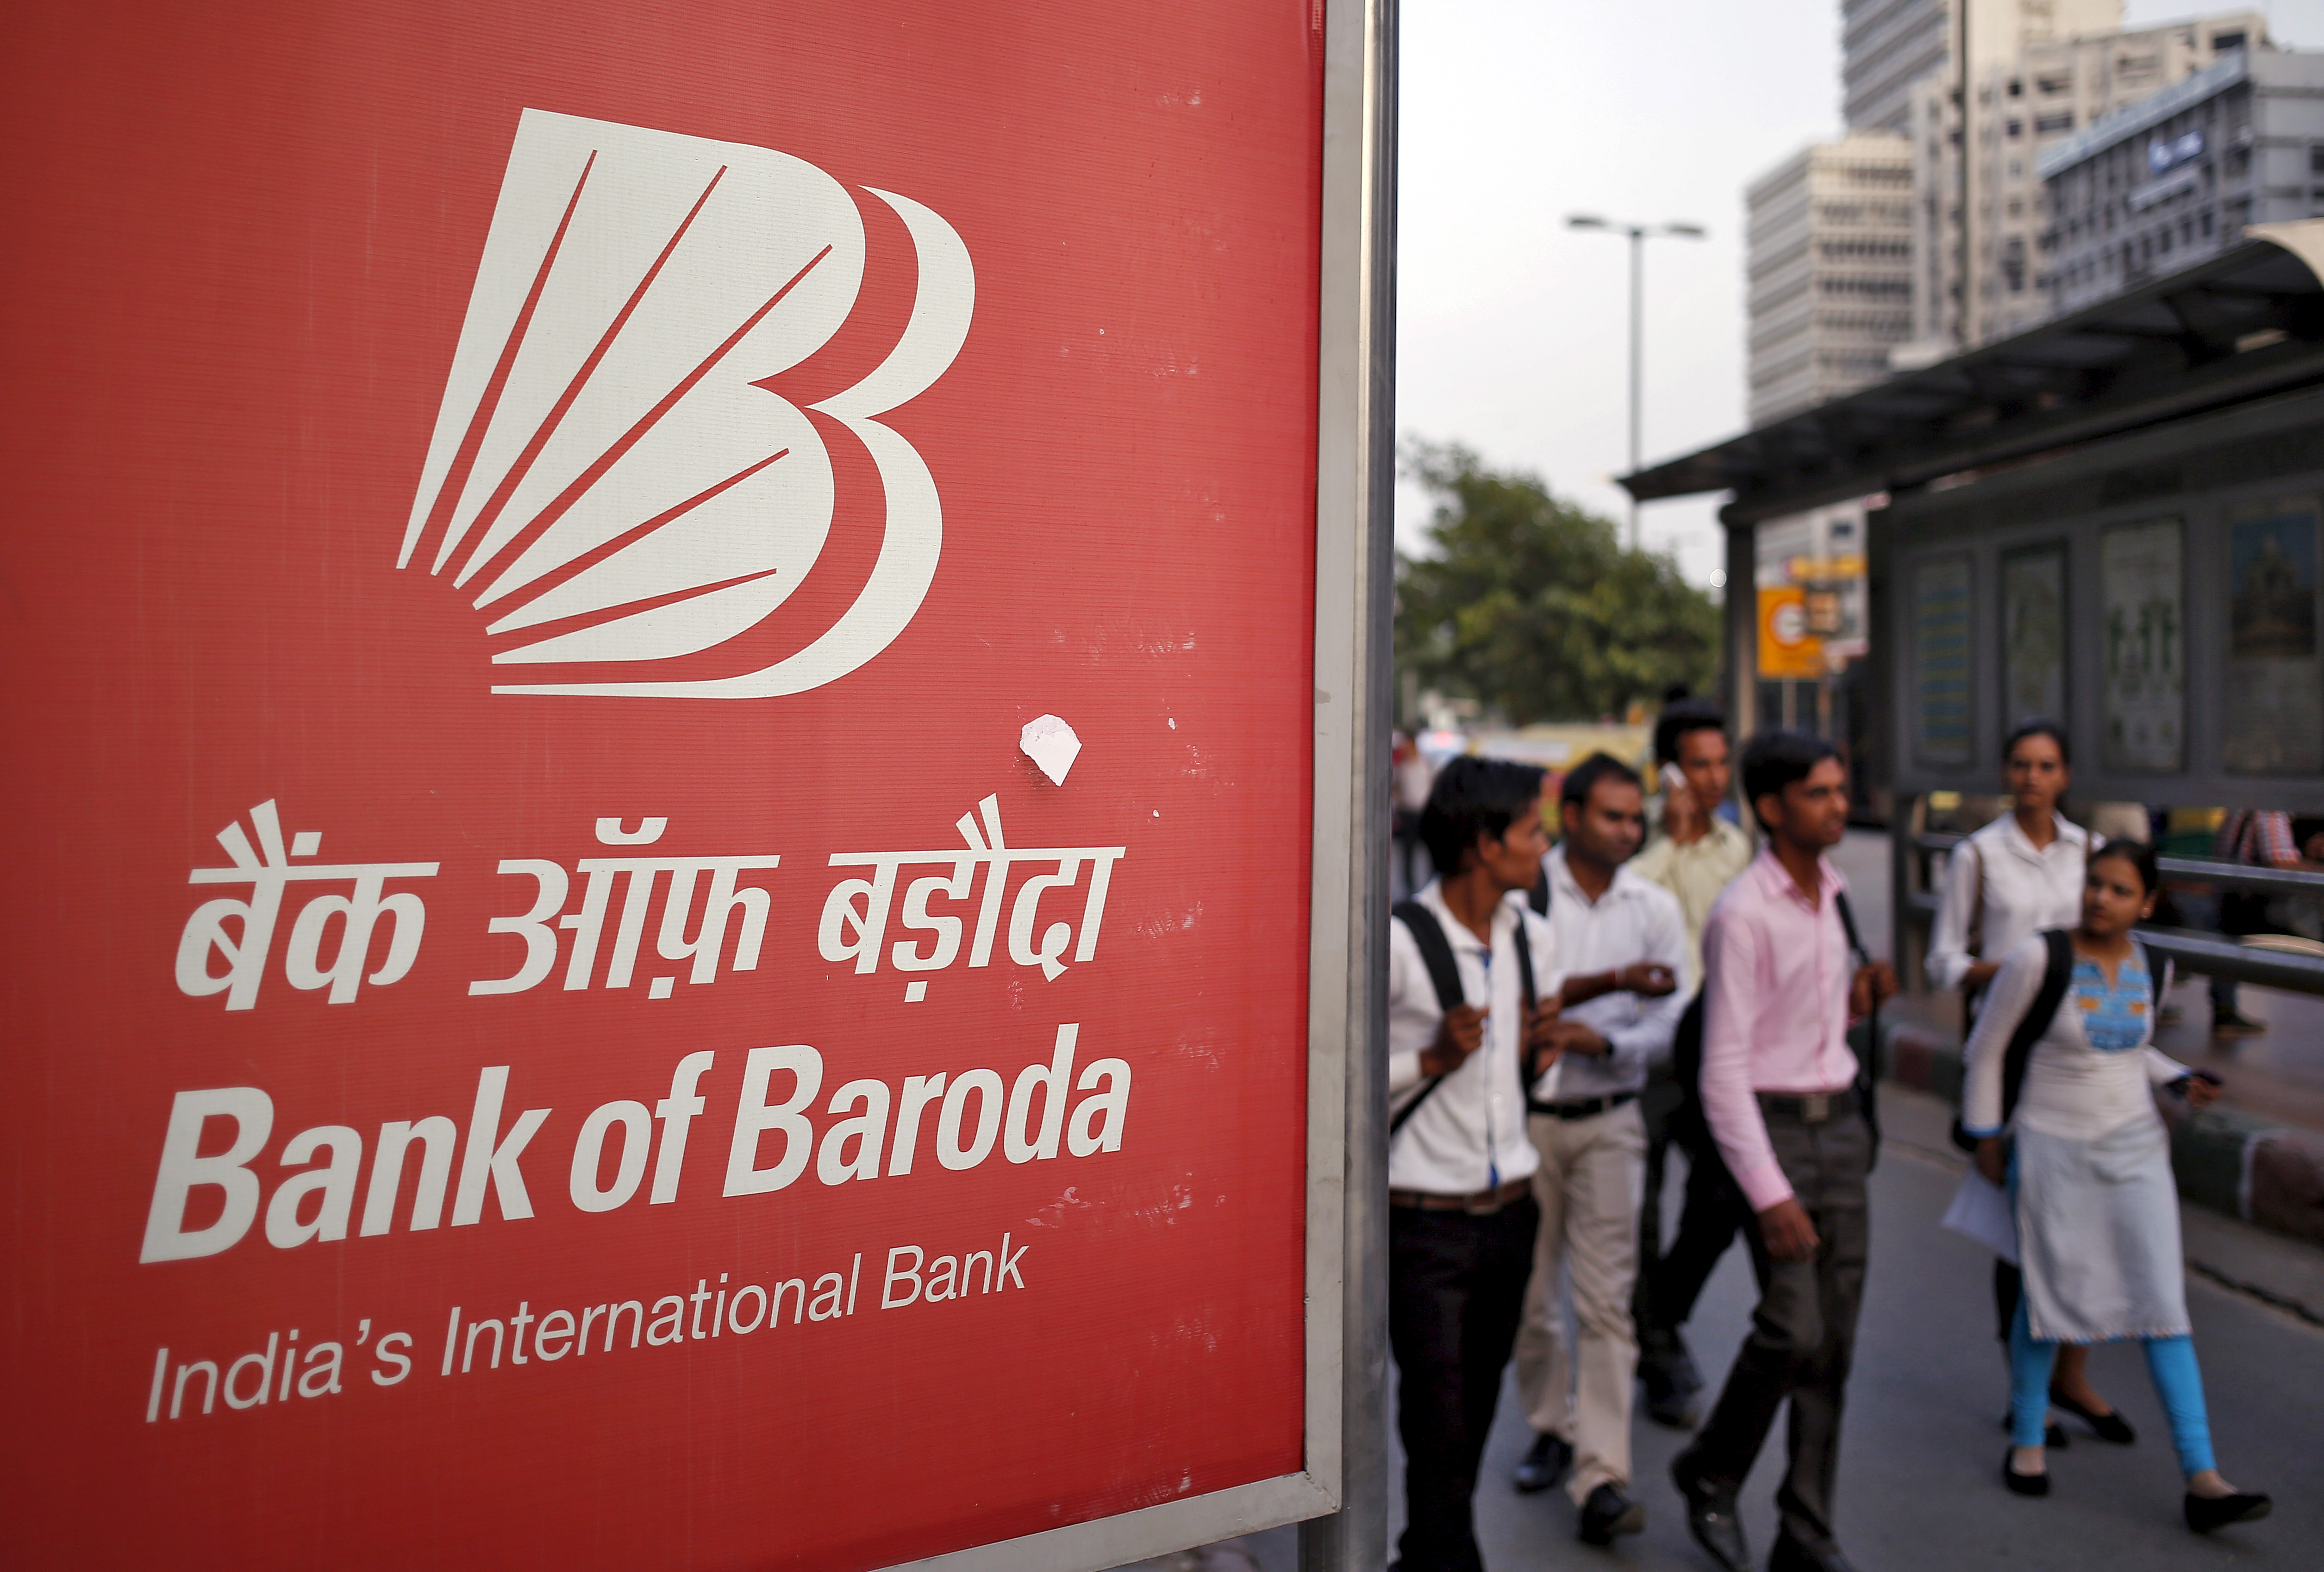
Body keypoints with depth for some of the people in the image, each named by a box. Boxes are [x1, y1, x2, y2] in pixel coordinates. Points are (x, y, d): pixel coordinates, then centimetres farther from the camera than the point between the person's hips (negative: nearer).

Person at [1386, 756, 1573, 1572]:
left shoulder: (1533, 937, 6)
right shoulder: (1398, 941, -17)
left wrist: (1540, 1052, -2)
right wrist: (1432, 1059, -22)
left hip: (1510, 1211, 7)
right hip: (1424, 1221, -7)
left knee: (1476, 1413, 16)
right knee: (1439, 1422, -2)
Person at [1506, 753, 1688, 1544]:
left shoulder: (1655, 907, 2)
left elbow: (1673, 1025, 1)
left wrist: (1603, 1040, -17)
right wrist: (1611, 982, -25)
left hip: (1608, 1120, 1)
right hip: (1524, 1115, -1)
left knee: (1606, 1299, -4)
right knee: (1528, 1290, 12)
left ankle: (1602, 1476, 1)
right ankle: (1551, 1428, 33)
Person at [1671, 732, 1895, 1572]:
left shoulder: (1834, 893, 10)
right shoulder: (1744, 914, -14)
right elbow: (1723, 1068, -17)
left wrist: (1857, 999, 0)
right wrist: (1769, 1192, -20)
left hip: (1841, 1121, 7)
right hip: (1772, 1124, -7)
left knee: (1836, 1337, 8)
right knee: (1793, 1327, -13)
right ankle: (1711, 1472, 14)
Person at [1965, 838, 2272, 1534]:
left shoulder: (2150, 969, 1)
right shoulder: (2039, 957, -15)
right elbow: (1988, 1048, -6)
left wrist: (2182, 1080, 2)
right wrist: (1987, 1136, -3)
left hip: (2136, 1146, 4)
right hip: (2052, 1149, -4)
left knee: (2163, 1301, -2)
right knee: (2049, 1296, 4)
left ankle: (2202, 1478, 0)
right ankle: (2027, 1442, 25)